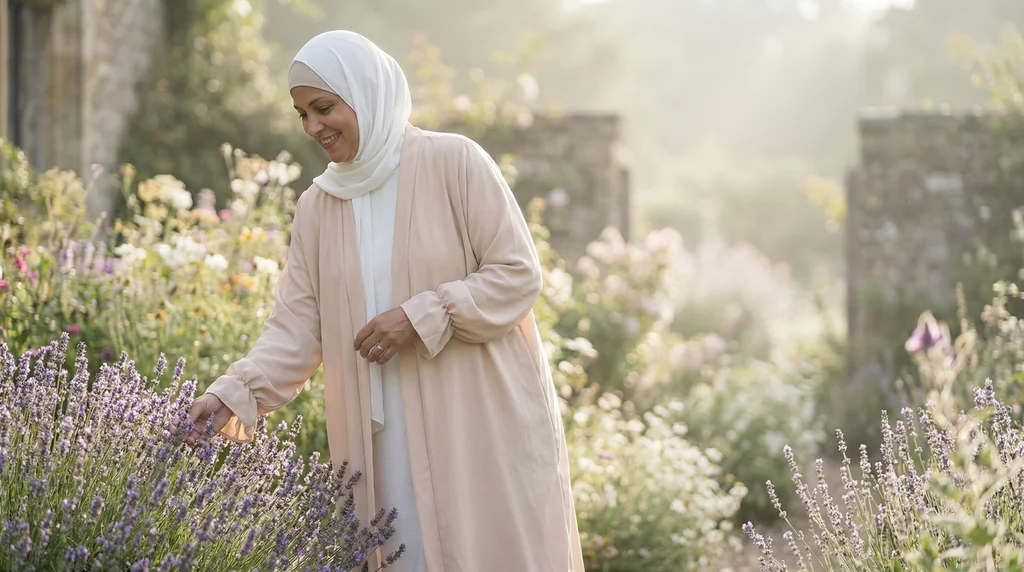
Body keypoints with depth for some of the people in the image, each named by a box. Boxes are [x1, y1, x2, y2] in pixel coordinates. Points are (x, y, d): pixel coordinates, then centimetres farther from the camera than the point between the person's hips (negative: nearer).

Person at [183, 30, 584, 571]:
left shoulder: (453, 162, -5)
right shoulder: (318, 206, 9)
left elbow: (518, 273, -7)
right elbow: (297, 325, 4)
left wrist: (421, 316, -17)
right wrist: (233, 393, -11)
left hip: (478, 424, -4)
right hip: (384, 438, 4)